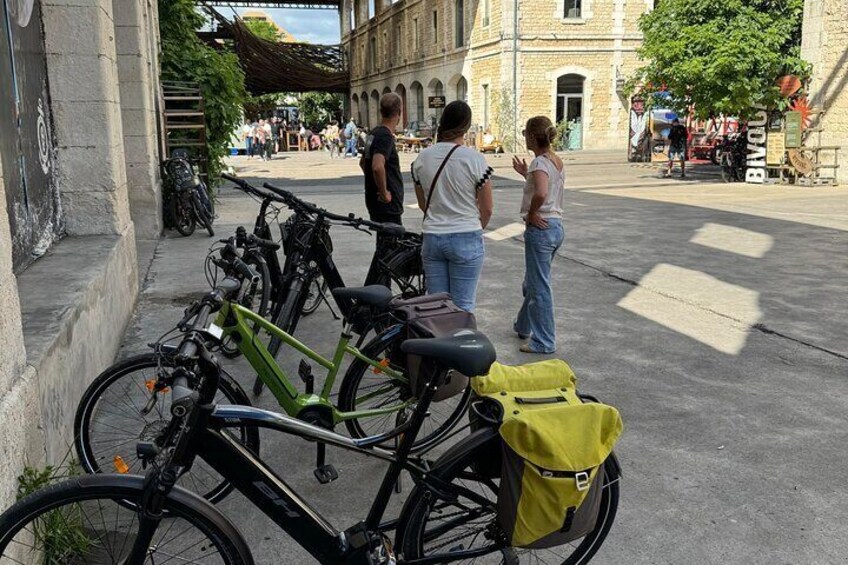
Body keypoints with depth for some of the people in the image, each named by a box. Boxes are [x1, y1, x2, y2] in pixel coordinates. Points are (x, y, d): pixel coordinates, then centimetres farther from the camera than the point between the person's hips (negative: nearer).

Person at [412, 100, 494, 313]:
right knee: (462, 307, 4)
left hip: (432, 238, 4)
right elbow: (487, 209, -5)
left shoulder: (422, 158, 1)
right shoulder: (475, 159, -11)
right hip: (466, 240, -4)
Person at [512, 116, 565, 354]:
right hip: (556, 226, 10)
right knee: (532, 283, 24)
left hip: (541, 228, -10)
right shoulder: (557, 161, 12)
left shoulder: (540, 162, -16)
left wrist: (531, 214, -18)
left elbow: (541, 193, -33)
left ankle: (544, 342, 7)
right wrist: (526, 174, 23)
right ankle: (523, 326, 40)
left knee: (539, 287, 0)